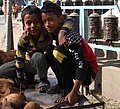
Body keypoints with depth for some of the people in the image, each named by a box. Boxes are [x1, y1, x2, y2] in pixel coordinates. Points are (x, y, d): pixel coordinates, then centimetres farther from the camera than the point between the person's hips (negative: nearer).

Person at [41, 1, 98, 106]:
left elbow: (81, 63, -33)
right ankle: (63, 85, 8)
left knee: (58, 52, -26)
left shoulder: (70, 36, -25)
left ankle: (68, 90, -14)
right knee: (49, 52, 3)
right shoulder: (55, 33, 0)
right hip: (74, 69, 8)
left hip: (88, 72, -8)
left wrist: (73, 93, -40)